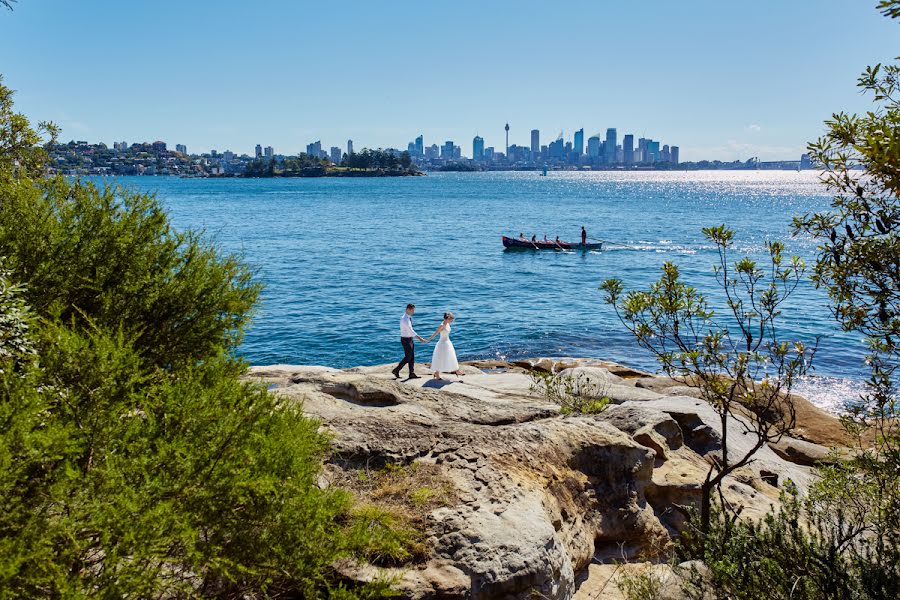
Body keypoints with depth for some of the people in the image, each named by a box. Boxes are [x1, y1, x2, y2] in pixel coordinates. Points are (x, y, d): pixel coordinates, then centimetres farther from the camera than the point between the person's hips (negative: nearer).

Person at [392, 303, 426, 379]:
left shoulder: (409, 318, 8)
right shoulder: (404, 319, -22)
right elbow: (410, 330, -27)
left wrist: (418, 337, 13)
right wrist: (419, 337, -28)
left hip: (410, 339, 9)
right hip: (406, 340, -9)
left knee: (412, 357, 8)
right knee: (408, 357, -4)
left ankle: (412, 374, 11)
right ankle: (396, 370, 8)